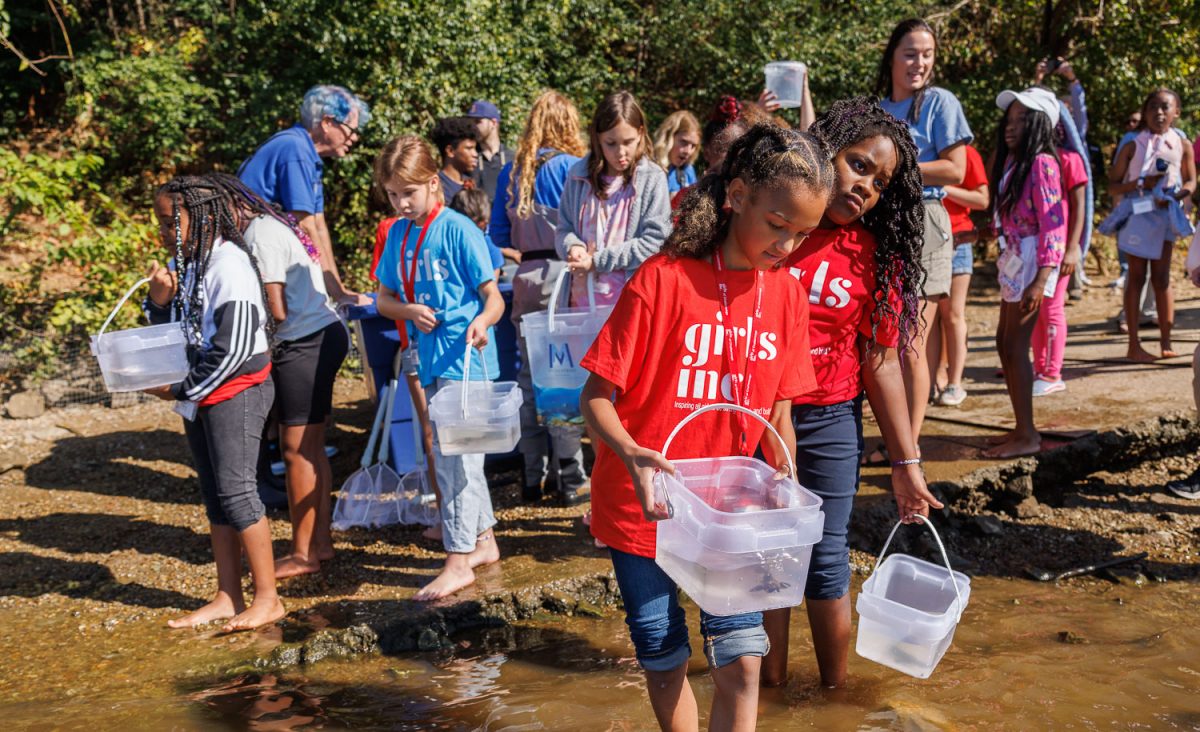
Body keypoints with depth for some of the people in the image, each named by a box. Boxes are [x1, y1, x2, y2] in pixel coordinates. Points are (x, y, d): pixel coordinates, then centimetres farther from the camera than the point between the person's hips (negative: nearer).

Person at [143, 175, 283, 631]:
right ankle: (228, 597, 19)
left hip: (236, 391, -9)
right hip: (199, 395, 9)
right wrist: (159, 303, -5)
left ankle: (267, 599, 2)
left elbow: (233, 350, -21)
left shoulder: (228, 264, -17)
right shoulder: (186, 266, 9)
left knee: (236, 490, -7)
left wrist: (180, 389, -14)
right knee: (215, 496, 11)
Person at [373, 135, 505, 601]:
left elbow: (493, 297, -12)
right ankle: (484, 540, 30)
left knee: (452, 454, -10)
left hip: (464, 357, -8)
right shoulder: (397, 235, 9)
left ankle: (458, 561, -4)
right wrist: (409, 310, -9)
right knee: (458, 454, 16)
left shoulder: (457, 229, -11)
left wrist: (482, 321, -34)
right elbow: (384, 300, 13)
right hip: (430, 357, 8)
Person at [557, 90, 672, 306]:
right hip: (582, 298, 3)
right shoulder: (579, 176, 6)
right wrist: (573, 247, -11)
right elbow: (564, 228, 13)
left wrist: (598, 261, -12)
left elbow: (654, 241, -9)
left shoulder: (652, 179, -5)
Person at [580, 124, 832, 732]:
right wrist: (632, 455, -33)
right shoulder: (663, 280, -18)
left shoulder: (787, 295, -2)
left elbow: (778, 411, 7)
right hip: (643, 505, -3)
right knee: (664, 664, 11)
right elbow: (597, 396, -15)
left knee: (741, 661, -1)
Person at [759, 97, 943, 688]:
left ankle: (835, 690, 25)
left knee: (826, 558, 6)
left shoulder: (874, 257, -2)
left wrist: (906, 463, 1)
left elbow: (882, 363, 1)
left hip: (827, 421, 0)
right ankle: (768, 685, 25)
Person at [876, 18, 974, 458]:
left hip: (921, 226, -5)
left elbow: (954, 171, -7)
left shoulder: (940, 102, 1)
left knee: (910, 346, -6)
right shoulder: (876, 109, 16)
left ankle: (909, 450, -1)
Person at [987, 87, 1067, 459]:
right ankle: (1021, 428, 23)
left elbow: (1053, 223, -19)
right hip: (1014, 256, 10)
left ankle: (1028, 435, 2)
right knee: (1004, 343, 13)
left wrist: (1040, 280, -23)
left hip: (1031, 260, -10)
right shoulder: (1012, 160, 11)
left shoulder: (1041, 163, -14)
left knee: (1015, 347, -6)